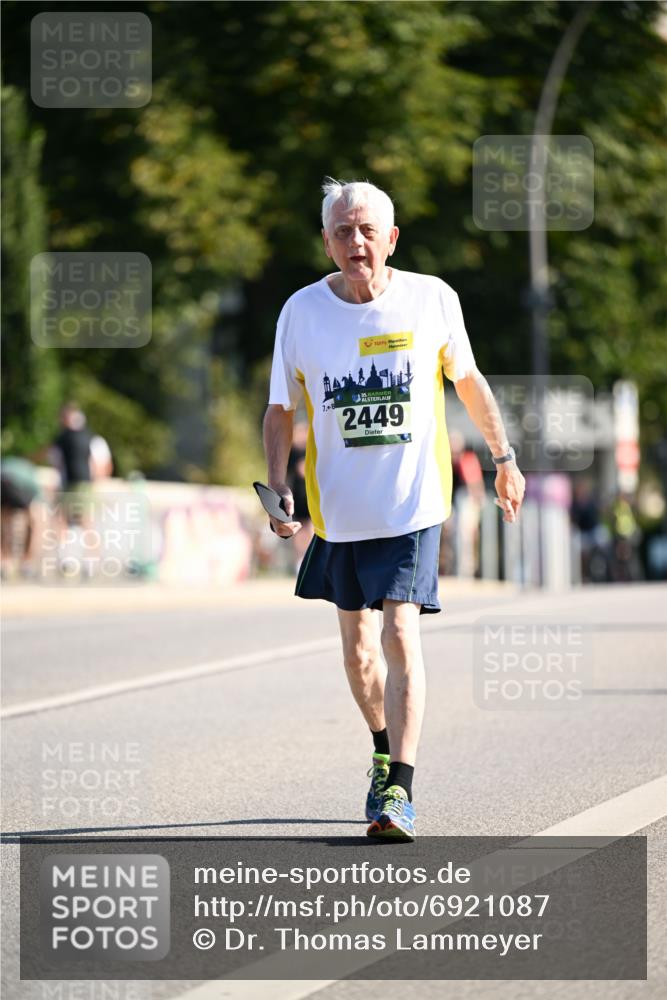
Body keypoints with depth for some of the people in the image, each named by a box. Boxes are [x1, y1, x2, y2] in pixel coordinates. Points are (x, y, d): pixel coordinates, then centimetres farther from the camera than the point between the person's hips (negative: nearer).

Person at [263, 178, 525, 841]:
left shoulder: (432, 299, -5)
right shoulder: (302, 311, -4)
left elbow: (467, 380, 11)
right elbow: (281, 409, 4)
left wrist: (504, 457, 15)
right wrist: (278, 489, -9)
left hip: (412, 504, -3)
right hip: (338, 506, 3)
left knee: (400, 636, -15)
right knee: (357, 643, 12)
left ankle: (398, 791, -16)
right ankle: (385, 751, 38)